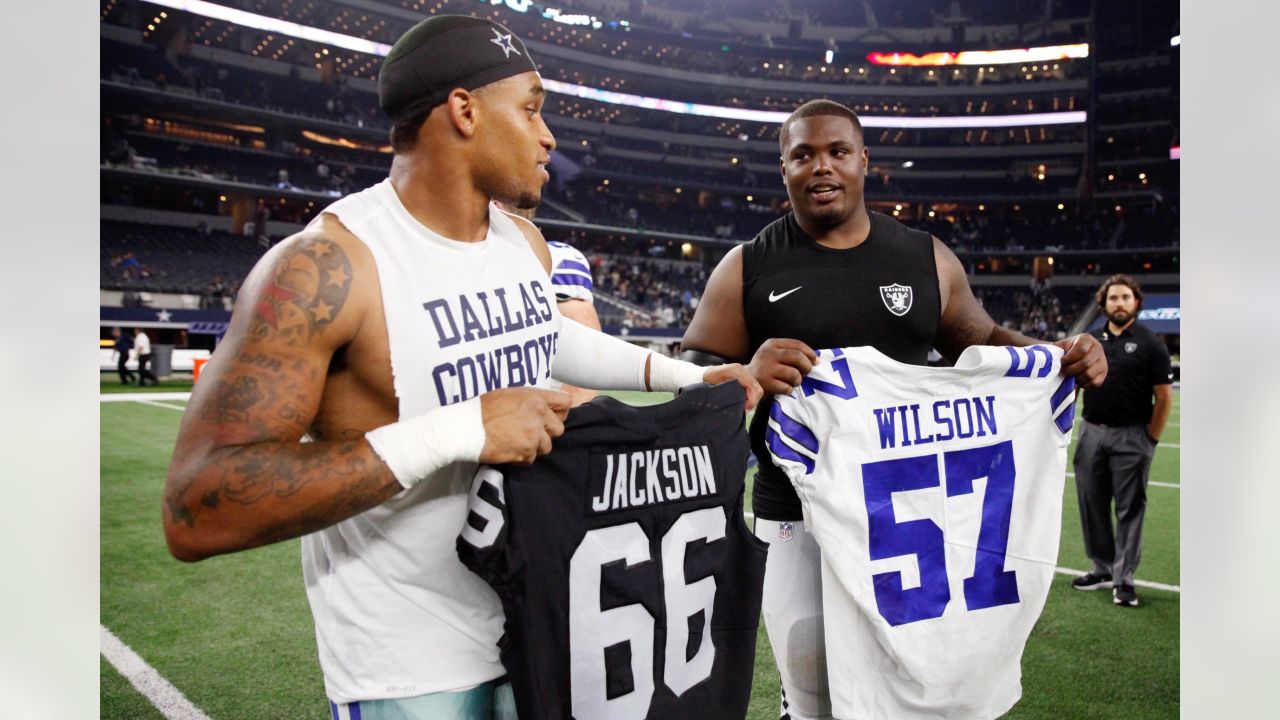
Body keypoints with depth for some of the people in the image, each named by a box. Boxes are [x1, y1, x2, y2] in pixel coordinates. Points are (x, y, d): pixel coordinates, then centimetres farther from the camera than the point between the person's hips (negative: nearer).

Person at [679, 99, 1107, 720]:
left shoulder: (927, 259, 6)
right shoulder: (749, 268, -1)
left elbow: (980, 343, 16)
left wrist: (1060, 358, -3)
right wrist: (746, 376, -25)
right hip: (799, 522, -2)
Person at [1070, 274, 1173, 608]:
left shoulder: (1150, 343, -5)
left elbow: (1164, 396, -5)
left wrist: (1150, 440, -7)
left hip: (1130, 436, -5)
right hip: (1092, 432, 5)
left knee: (1129, 509, 1)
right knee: (1092, 504, 12)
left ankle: (1123, 578, 9)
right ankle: (1103, 569, 26)